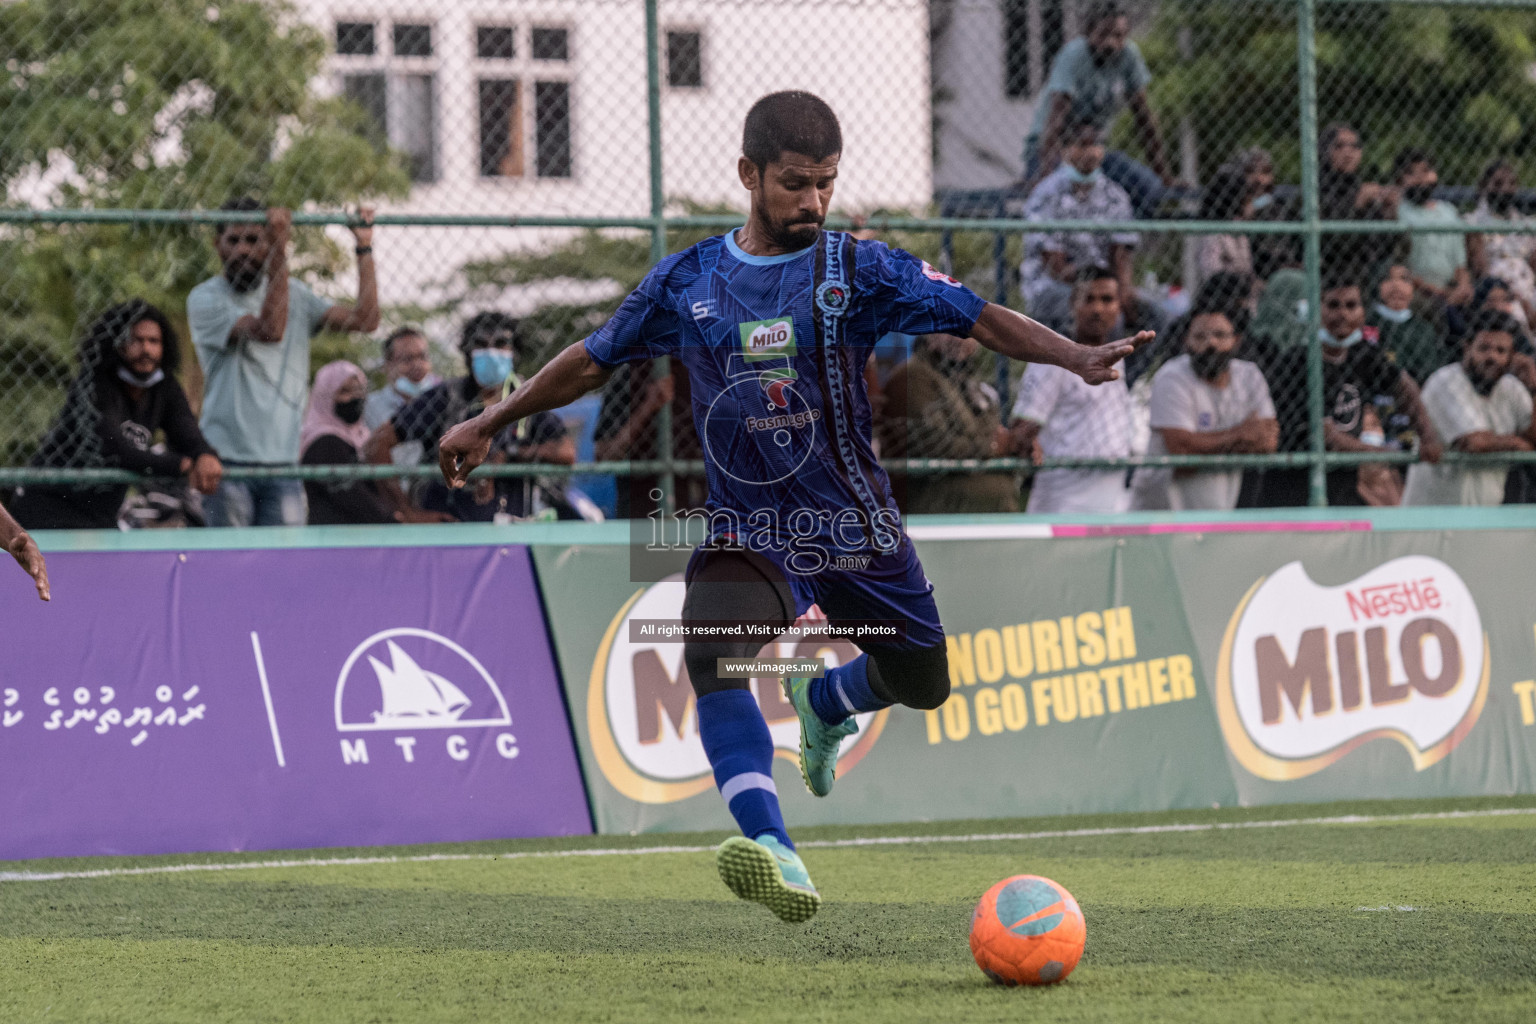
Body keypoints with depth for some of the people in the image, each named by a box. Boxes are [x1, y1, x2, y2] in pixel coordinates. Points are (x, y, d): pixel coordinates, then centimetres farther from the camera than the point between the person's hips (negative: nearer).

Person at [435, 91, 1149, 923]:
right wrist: (492, 423, 23)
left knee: (921, 683, 9)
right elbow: (596, 358, 17)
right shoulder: (686, 282, 3)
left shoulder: (857, 271, -3)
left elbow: (978, 318, -11)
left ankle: (823, 703, 46)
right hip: (746, 531, -1)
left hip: (856, 526, 1)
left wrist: (1077, 358, -25)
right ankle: (772, 850, -41)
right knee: (714, 654, -29)